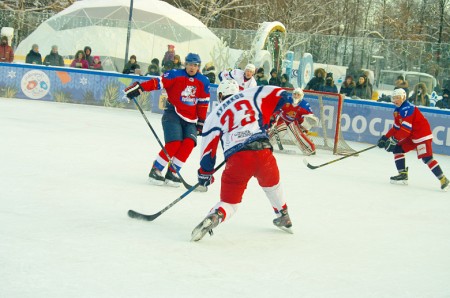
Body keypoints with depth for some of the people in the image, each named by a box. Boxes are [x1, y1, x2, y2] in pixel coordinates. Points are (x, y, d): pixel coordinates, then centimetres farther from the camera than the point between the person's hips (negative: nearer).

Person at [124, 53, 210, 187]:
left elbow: (203, 103, 11)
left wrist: (201, 121, 10)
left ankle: (172, 172, -6)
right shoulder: (175, 75, -7)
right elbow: (158, 82, -16)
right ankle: (156, 170, -2)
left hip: (190, 119, 4)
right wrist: (139, 88, -28)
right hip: (173, 114, -4)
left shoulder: (203, 82, 6)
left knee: (189, 143, -18)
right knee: (174, 143, -19)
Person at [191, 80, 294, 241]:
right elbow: (279, 95, 12)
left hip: (236, 160, -1)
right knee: (272, 184, 33)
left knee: (229, 202, 11)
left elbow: (208, 148, 17)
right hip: (263, 153, 1)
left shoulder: (214, 115, 18)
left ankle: (215, 216, -19)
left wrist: (205, 173, 30)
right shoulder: (251, 95, 18)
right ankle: (284, 218, 43)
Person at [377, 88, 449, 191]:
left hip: (422, 135, -10)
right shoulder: (397, 110, 13)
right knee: (398, 149, 6)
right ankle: (403, 175, 9)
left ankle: (443, 179, -15)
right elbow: (396, 128, 18)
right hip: (411, 136, 10)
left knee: (427, 158, -17)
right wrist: (385, 138, 10)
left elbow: (406, 129, -27)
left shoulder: (407, 109, -21)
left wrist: (394, 140, -25)